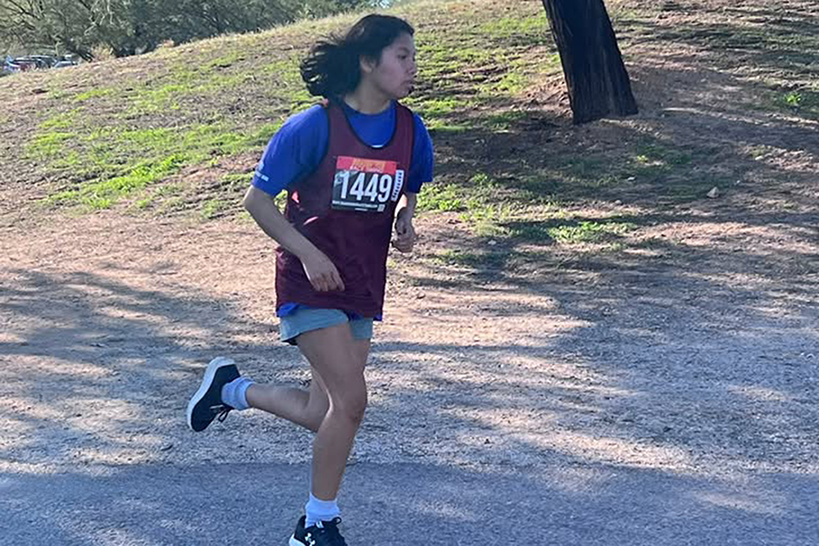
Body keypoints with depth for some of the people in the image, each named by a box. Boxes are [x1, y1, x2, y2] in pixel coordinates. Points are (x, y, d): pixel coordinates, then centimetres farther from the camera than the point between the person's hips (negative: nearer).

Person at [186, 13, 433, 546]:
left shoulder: (411, 131, 0)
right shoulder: (315, 127, -15)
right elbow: (257, 198, -9)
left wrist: (404, 220, -2)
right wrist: (309, 253, -18)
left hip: (364, 286, 6)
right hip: (311, 281, -6)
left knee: (324, 413, 8)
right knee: (351, 400, -14)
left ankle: (232, 388, 35)